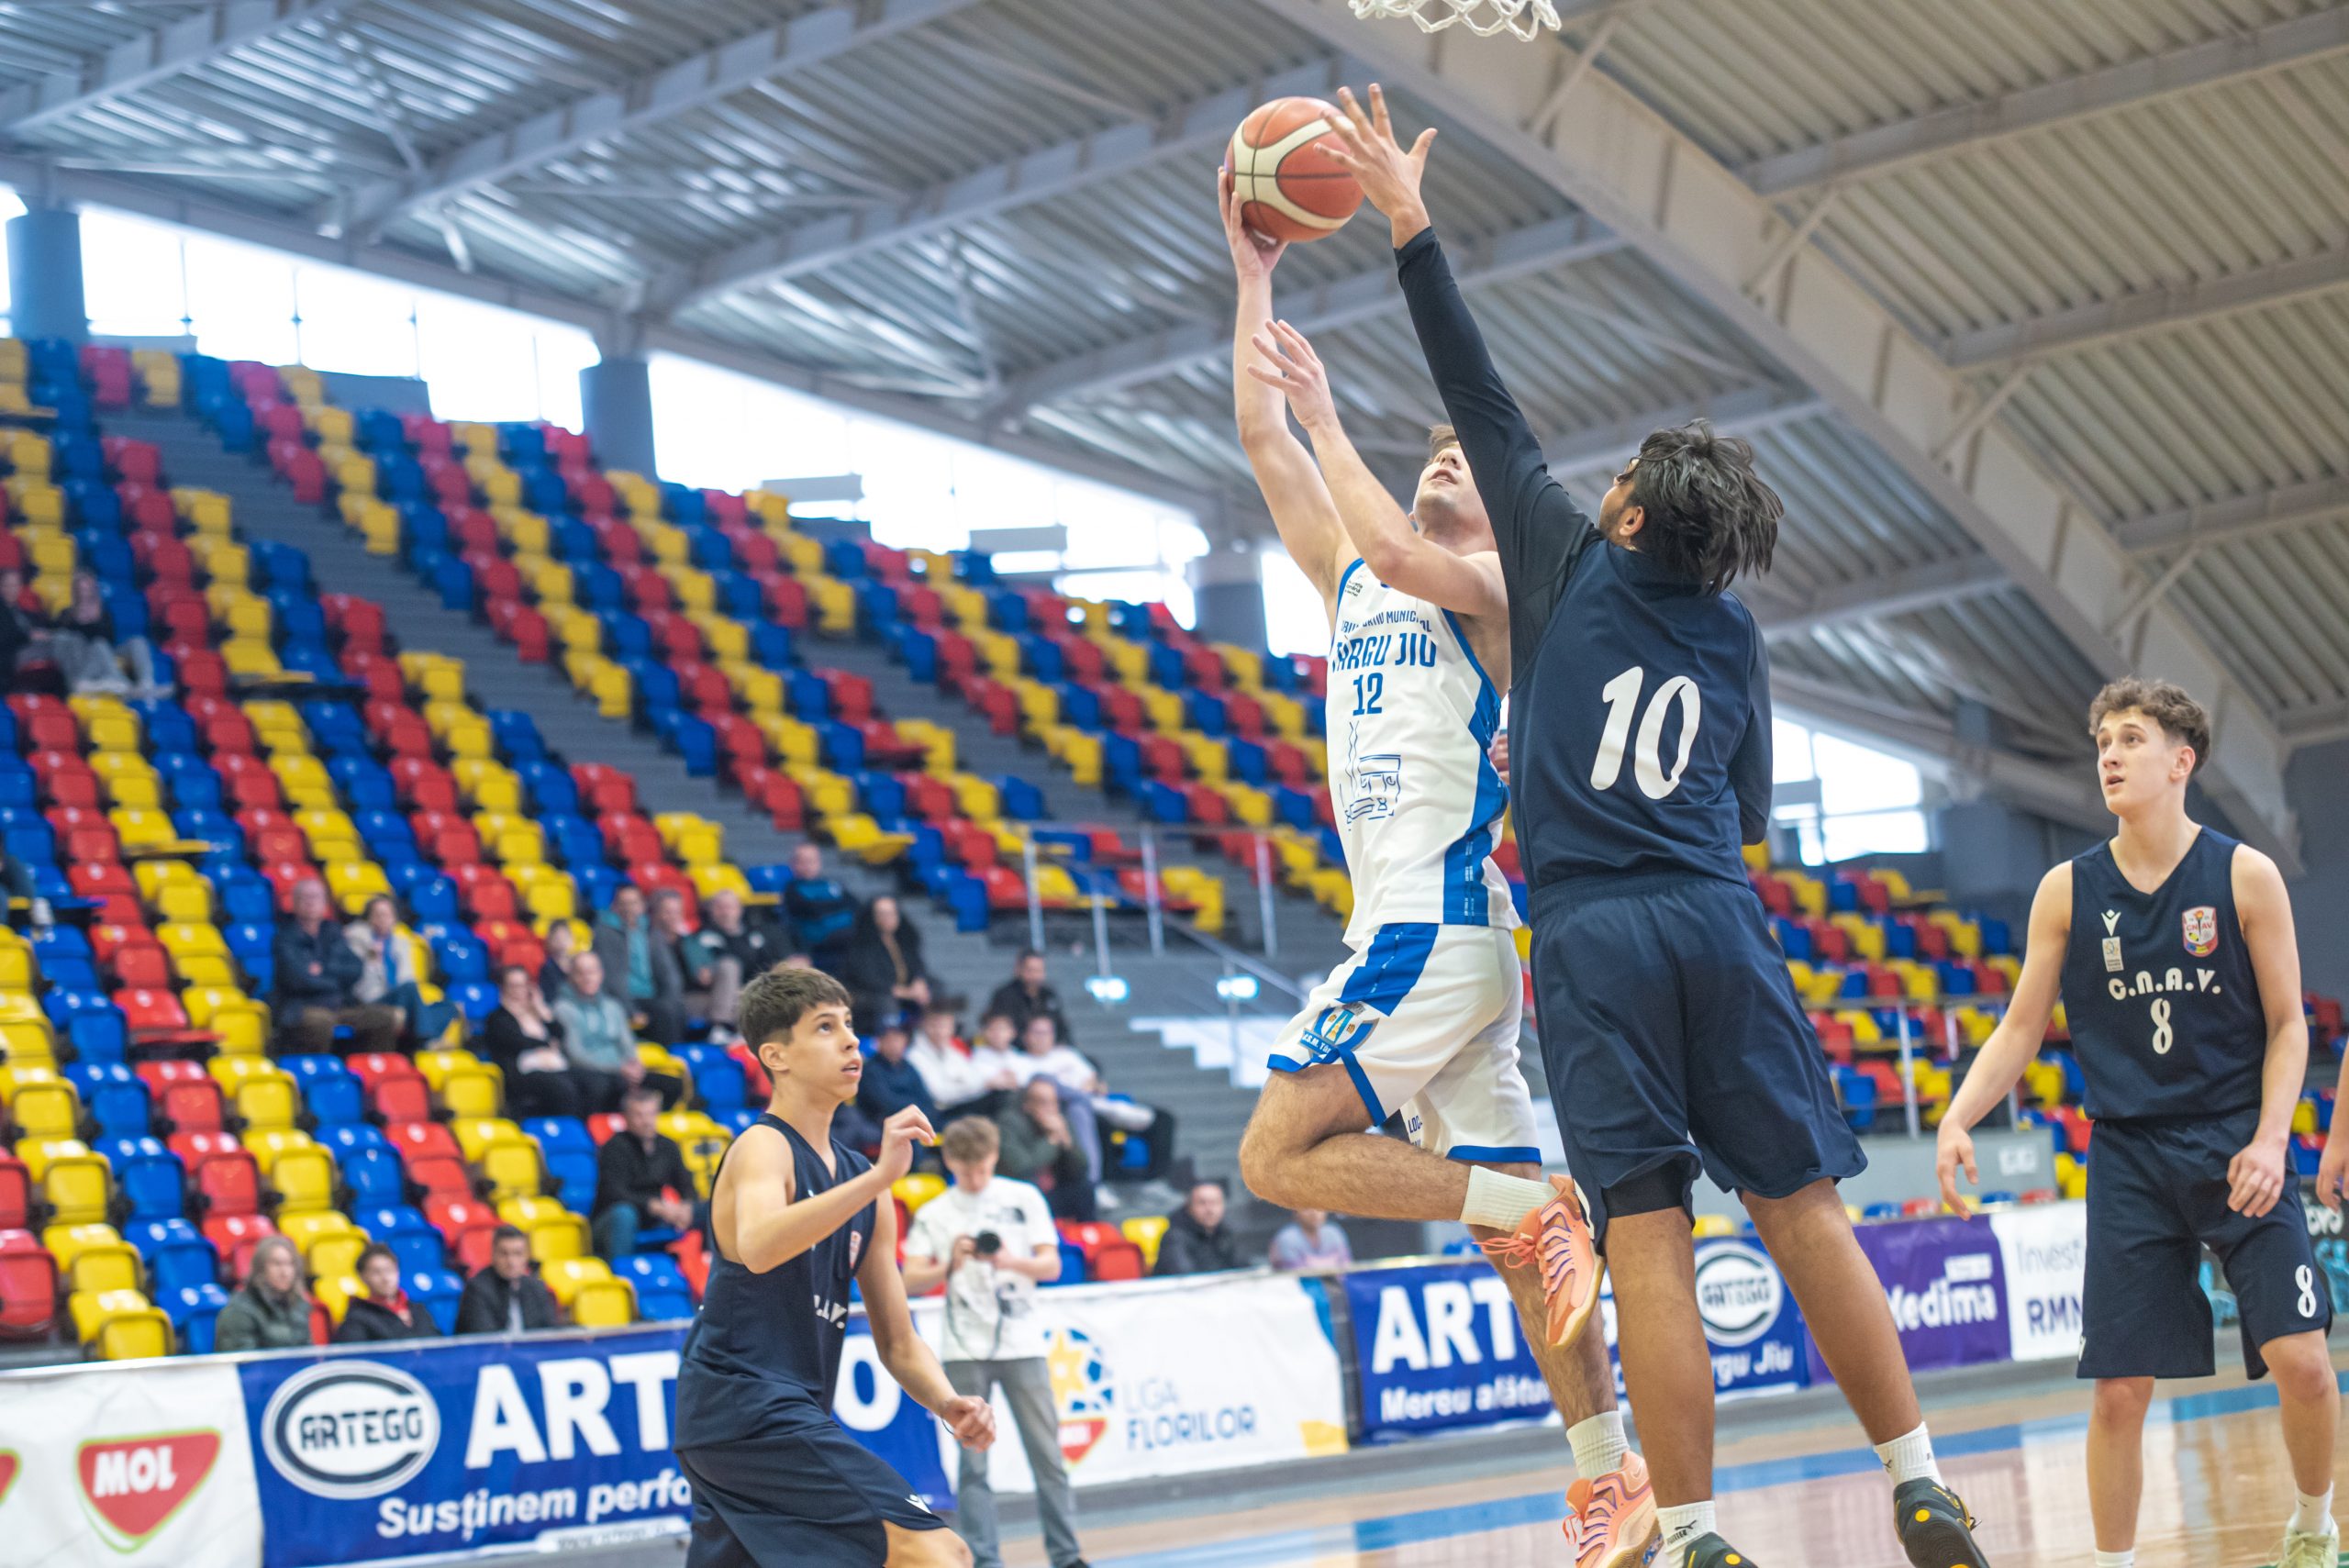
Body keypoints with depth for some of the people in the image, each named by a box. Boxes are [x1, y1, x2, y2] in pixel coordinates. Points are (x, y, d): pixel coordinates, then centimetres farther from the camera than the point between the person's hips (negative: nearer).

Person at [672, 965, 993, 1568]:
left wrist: (947, 1402, -2)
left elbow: (897, 1343, 18)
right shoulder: (762, 1146, -6)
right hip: (747, 1402, -10)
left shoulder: (857, 1176, 18)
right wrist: (877, 1178, -38)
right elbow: (757, 1246, -31)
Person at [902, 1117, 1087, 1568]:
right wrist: (950, 1266, -19)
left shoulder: (1025, 1198, 6)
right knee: (973, 1463, -2)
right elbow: (910, 1281, -1)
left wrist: (1011, 1261, -16)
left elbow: (1051, 1266, 2)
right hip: (964, 1353, 0)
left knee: (1047, 1454, 1)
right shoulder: (933, 1214, 5)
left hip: (1023, 1345, 0)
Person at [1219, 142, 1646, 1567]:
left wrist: (1326, 417, -14)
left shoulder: (1502, 588, 0)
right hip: (1412, 930, 8)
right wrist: (1254, 276, 14)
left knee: (1281, 1154, -14)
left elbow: (1401, 552, -22)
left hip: (1441, 924, -8)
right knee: (1514, 1208, 6)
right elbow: (1263, 443, 15)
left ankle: (1533, 1211, -10)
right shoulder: (1353, 581, 20)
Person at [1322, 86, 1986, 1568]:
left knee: (1648, 1237, -6)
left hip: (1591, 935, -3)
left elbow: (1485, 400, 10)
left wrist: (1410, 222, 15)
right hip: (1717, 921, 3)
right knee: (1805, 1211, 5)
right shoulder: (1735, 638, 16)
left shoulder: (1572, 571, 7)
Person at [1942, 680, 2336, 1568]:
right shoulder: (2068, 891, 3)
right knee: (2120, 1389, -2)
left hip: (2237, 1143, -1)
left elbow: (2287, 1025, 1)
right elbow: (2021, 1029, 7)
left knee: (2300, 1360, -10)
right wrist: (1957, 1119, -8)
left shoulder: (2245, 876, -2)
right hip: (2129, 1156, 2)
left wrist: (2270, 1138, -13)